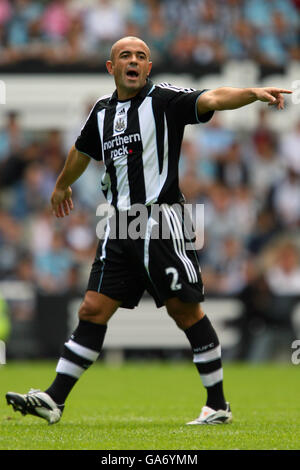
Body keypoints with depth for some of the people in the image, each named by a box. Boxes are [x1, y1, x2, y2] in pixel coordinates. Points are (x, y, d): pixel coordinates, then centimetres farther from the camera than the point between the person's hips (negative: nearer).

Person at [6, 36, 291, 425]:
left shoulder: (164, 99, -4)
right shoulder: (102, 110, 14)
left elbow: (211, 100, -21)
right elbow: (82, 151, 34)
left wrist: (253, 93, -40)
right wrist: (62, 185, 51)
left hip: (161, 221, -5)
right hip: (119, 226, 5)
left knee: (185, 309, -4)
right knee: (93, 310, 3)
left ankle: (218, 405, 5)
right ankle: (54, 400, 4)